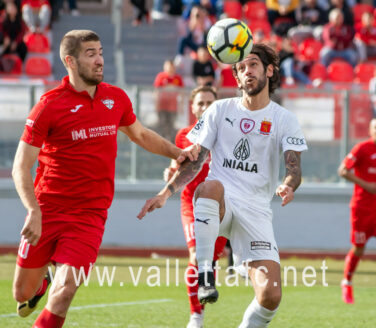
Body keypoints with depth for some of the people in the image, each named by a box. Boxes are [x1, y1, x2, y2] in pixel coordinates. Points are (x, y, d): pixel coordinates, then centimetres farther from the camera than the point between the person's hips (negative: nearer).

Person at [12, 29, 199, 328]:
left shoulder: (116, 98, 5)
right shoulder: (51, 105, -9)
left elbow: (141, 135, 26)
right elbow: (21, 166, -9)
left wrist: (178, 152, 11)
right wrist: (34, 210, -23)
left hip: (90, 216, 2)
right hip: (47, 211, -2)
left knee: (64, 293, -16)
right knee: (23, 293, 8)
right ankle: (42, 282, 44)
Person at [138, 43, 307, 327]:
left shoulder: (285, 120, 6)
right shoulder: (220, 110, 10)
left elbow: (294, 167, -7)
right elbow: (195, 160, 10)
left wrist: (288, 187, -31)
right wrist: (166, 193, -5)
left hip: (256, 209, 0)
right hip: (217, 205, 0)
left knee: (270, 296, -16)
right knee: (211, 185, -41)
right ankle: (204, 275, -39)